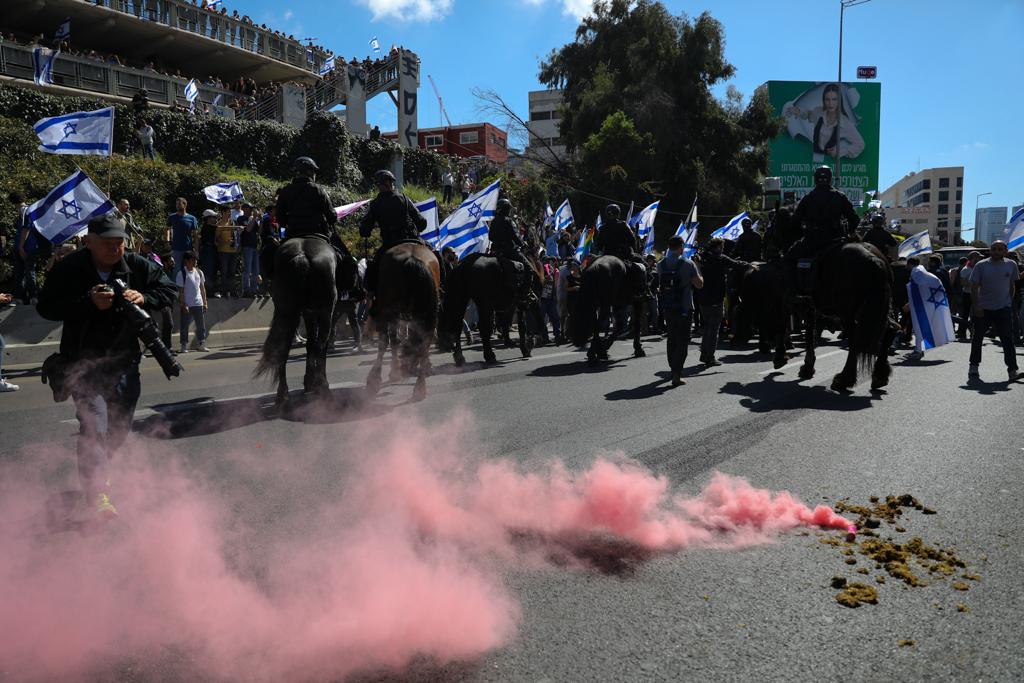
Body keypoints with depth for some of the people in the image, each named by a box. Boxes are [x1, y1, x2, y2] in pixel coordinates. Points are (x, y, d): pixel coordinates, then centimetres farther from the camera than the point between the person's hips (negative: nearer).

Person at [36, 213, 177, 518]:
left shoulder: (137, 266, -4)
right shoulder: (69, 269, -11)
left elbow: (168, 291, 3)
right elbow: (46, 307, -14)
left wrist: (143, 298, -18)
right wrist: (89, 303, -27)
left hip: (125, 360, 4)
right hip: (83, 363, -4)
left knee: (120, 427, 16)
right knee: (95, 424, -15)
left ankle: (96, 470, 45)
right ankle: (97, 491, -2)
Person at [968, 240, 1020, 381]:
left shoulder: (1011, 265, 3)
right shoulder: (981, 265, -5)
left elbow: (1012, 285, 13)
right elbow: (974, 287, -5)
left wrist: (1010, 302, 11)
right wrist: (976, 306, -12)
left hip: (1003, 308, 1)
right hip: (983, 308, -1)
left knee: (1007, 339, -8)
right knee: (978, 338, 10)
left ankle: (1012, 370, -10)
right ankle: (973, 367, 24)